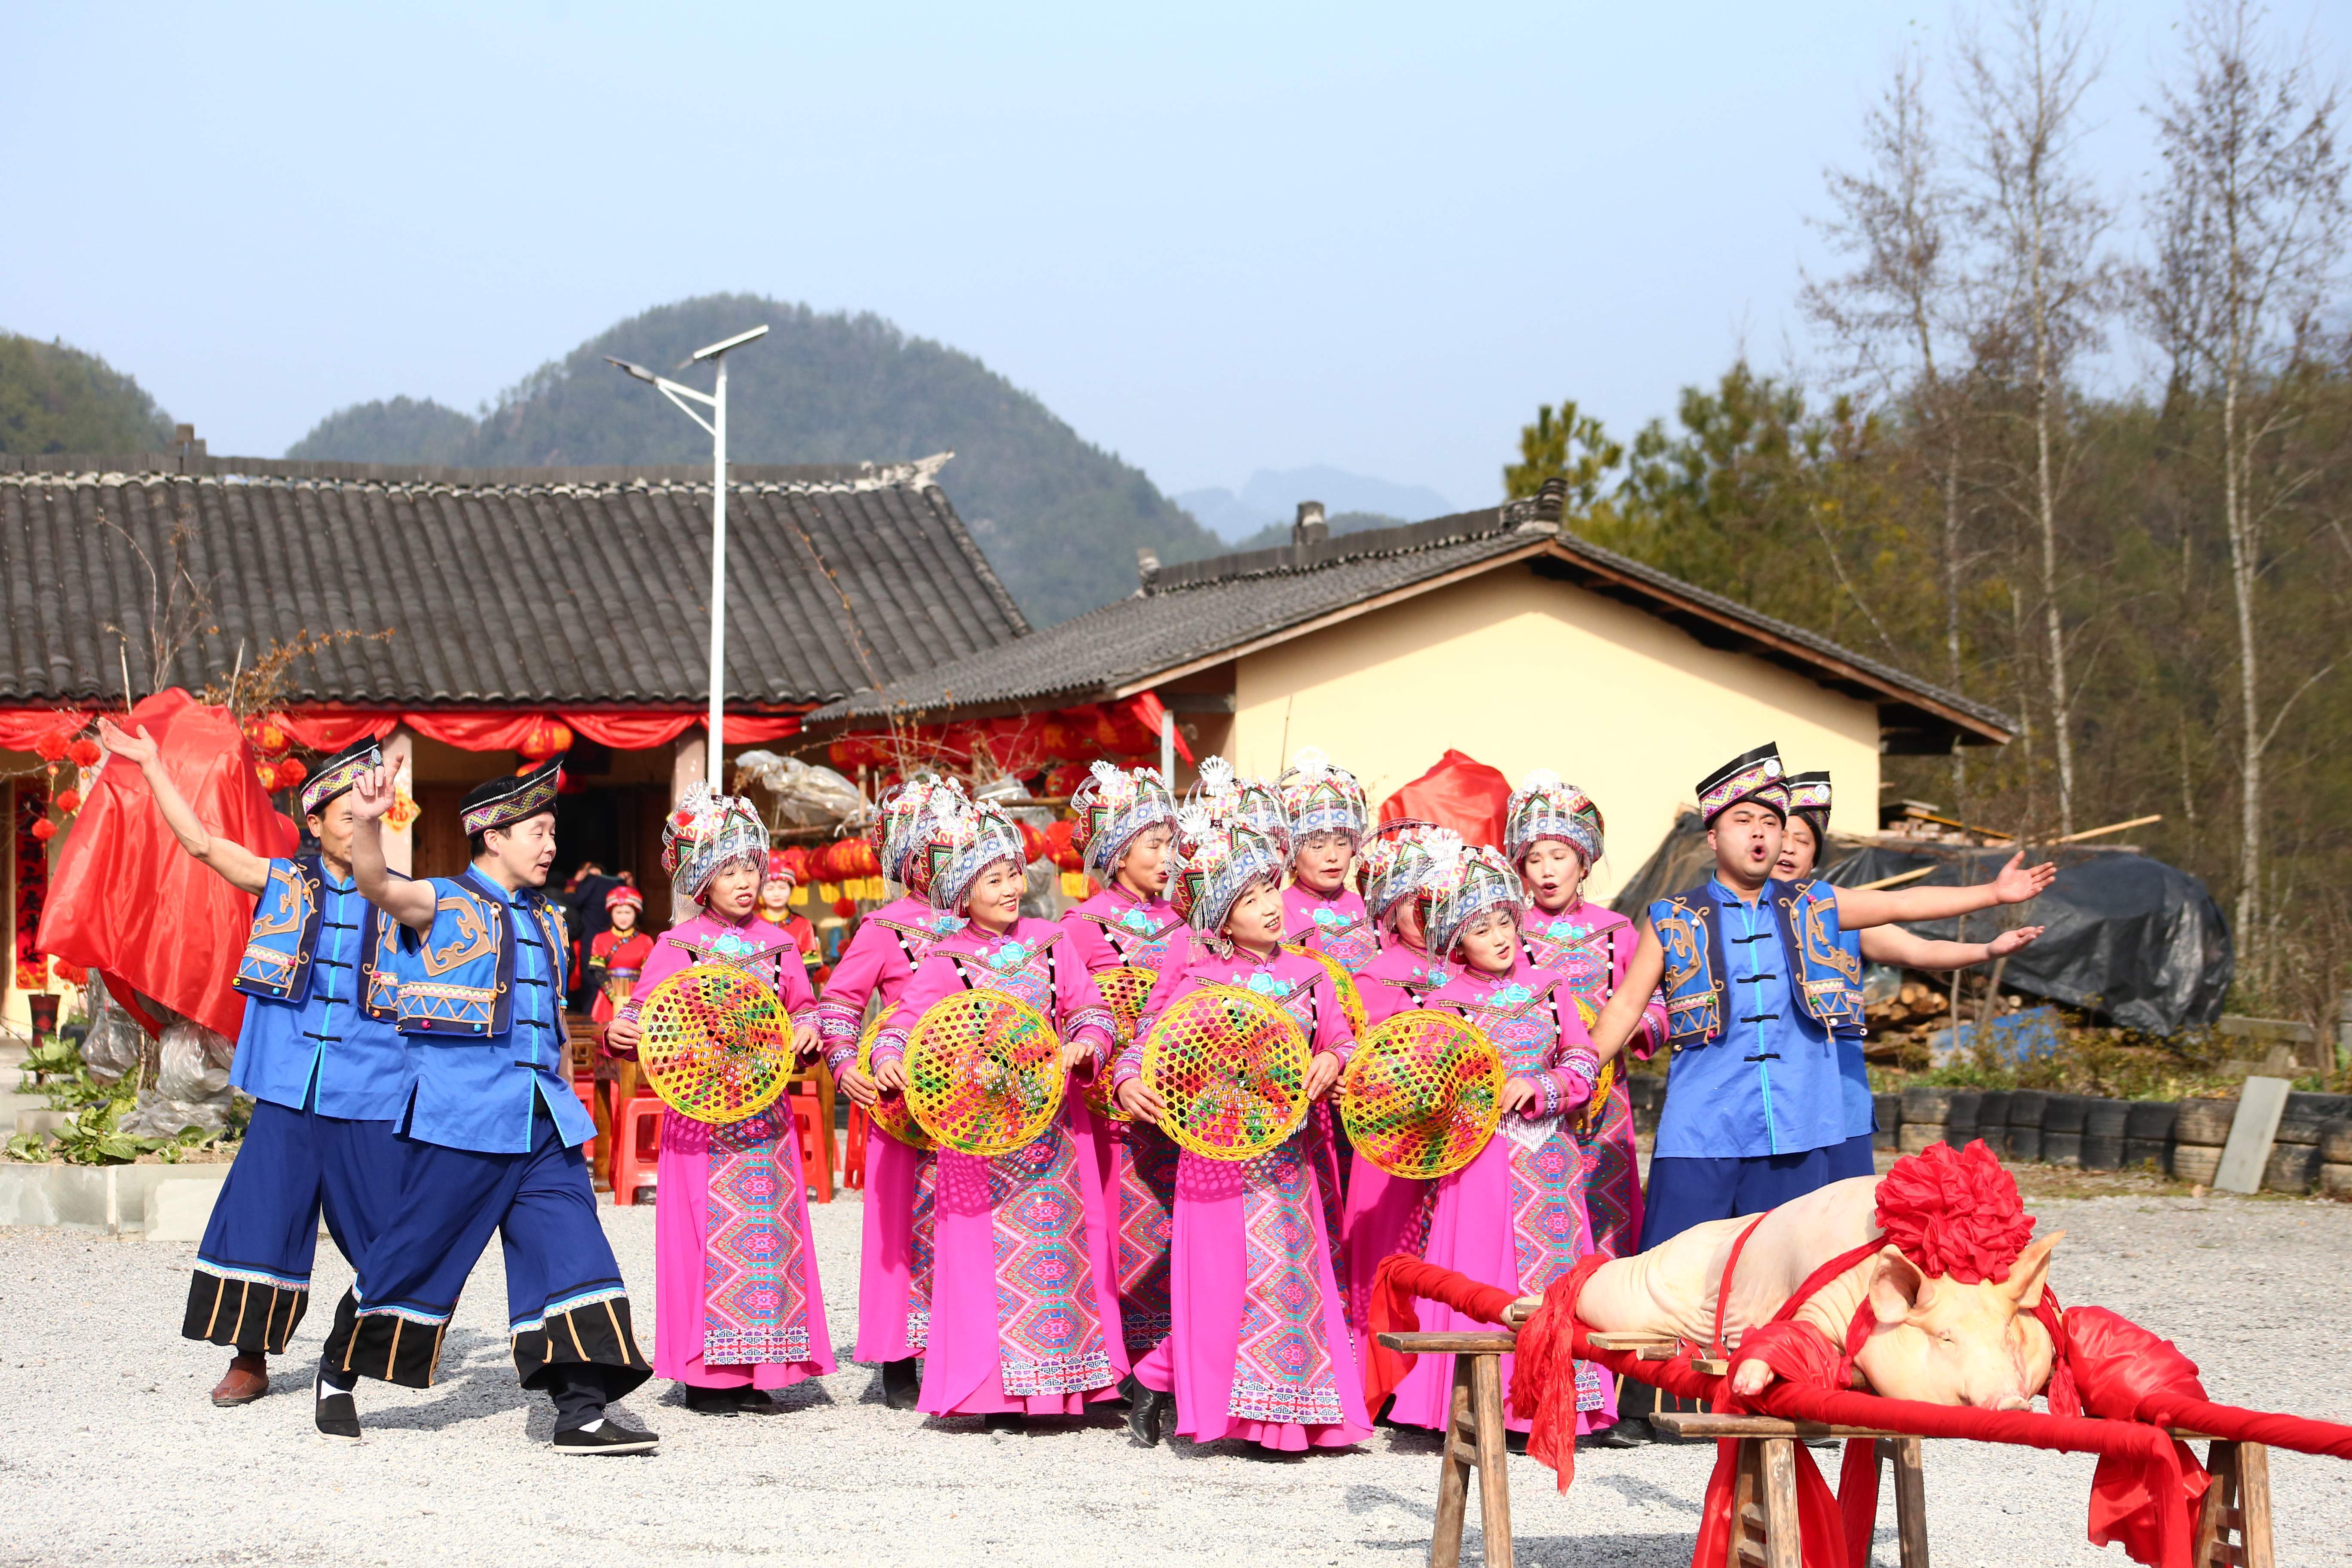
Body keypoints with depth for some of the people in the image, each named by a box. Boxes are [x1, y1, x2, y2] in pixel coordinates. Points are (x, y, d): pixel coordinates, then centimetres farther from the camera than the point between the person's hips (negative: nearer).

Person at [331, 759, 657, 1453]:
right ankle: (340, 1376, 22)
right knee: (420, 1250, 1)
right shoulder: (443, 904, -2)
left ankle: (582, 1413, -7)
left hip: (542, 1123, 6)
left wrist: (566, 1100, 23)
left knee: (571, 1249, -5)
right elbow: (376, 884, -21)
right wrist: (367, 823, -40)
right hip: (462, 1118, -6)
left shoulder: (546, 920, 18)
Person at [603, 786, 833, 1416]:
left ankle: (751, 1373, 9)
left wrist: (807, 1030, -4)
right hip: (702, 1113, -4)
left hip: (767, 1114, 4)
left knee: (766, 1228, 3)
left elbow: (803, 1006, 18)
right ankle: (707, 1375, -2)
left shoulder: (777, 943, 11)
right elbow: (645, 1011, -3)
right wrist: (621, 1033, -23)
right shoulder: (678, 946, 0)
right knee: (712, 1231, -7)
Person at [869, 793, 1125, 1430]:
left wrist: (1083, 1046, -11)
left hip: (1053, 1121, 3)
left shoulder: (1048, 942, 6)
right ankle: (998, 1391, 1)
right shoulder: (946, 962, -1)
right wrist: (890, 1060, -20)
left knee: (1059, 1242, 4)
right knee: (993, 1251, -4)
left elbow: (1090, 1009, 9)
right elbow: (905, 1022, -1)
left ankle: (1061, 1375, 12)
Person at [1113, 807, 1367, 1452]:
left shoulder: (1307, 976, 9)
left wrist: (1333, 1061, -9)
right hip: (1219, 1153, -4)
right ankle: (1155, 1379, 12)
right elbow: (1143, 1046, 0)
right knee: (1222, 1273, -7)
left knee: (1291, 1271, 3)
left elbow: (1343, 1042, 14)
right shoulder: (1195, 981, -2)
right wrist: (1129, 1084, -20)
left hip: (1289, 1153, 4)